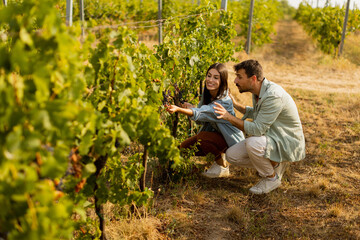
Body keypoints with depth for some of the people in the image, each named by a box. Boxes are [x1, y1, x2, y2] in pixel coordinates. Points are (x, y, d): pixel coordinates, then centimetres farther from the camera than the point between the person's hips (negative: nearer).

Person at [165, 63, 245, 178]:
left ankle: (223, 166, -9)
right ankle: (218, 155, 14)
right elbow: (200, 120, -2)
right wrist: (191, 107, -24)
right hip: (213, 133, 8)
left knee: (202, 137, -33)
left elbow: (200, 114, -42)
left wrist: (178, 109, -57)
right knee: (184, 147, -4)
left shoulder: (224, 101, -30)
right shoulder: (207, 93, -6)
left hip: (230, 139, -8)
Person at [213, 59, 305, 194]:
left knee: (252, 143, -36)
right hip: (271, 138, 9)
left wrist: (230, 117, -29)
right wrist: (236, 105, 14)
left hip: (288, 143, -9)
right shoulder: (258, 91, 2)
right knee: (231, 155, -2)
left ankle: (272, 178, -8)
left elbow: (257, 129, -30)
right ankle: (274, 163, 12)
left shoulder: (273, 96, -27)